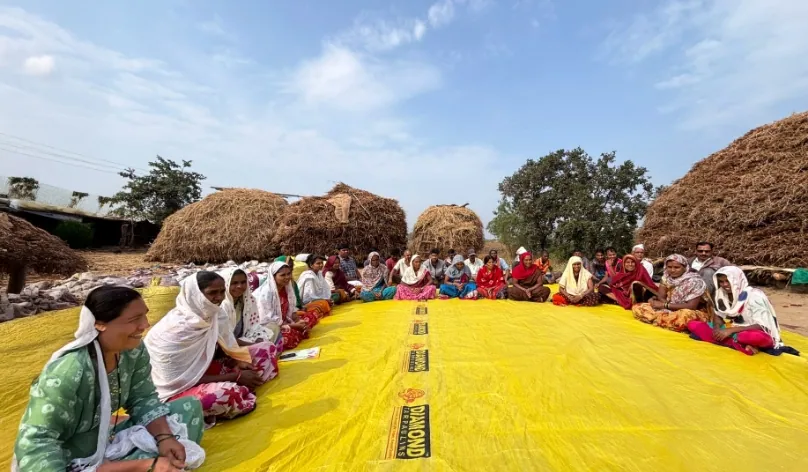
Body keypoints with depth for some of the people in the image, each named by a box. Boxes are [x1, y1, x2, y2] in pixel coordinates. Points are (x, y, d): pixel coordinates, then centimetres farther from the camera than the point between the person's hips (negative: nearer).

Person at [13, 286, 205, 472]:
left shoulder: (134, 350, -11)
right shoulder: (67, 372, -29)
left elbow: (143, 399, -4)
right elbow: (35, 442, -28)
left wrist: (164, 437, -22)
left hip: (105, 441, 6)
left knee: (189, 406, -4)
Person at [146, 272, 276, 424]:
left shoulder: (215, 313, -8)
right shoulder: (176, 328, -26)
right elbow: (184, 379, -22)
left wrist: (237, 363, -15)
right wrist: (236, 377, -23)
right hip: (176, 389, -7)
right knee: (228, 393, -37)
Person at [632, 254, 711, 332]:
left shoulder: (694, 281, -14)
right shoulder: (667, 277, 0)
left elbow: (691, 306, -20)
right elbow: (661, 297, -3)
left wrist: (664, 305, -21)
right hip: (668, 310, 5)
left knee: (685, 315, -42)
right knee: (637, 308, -13)